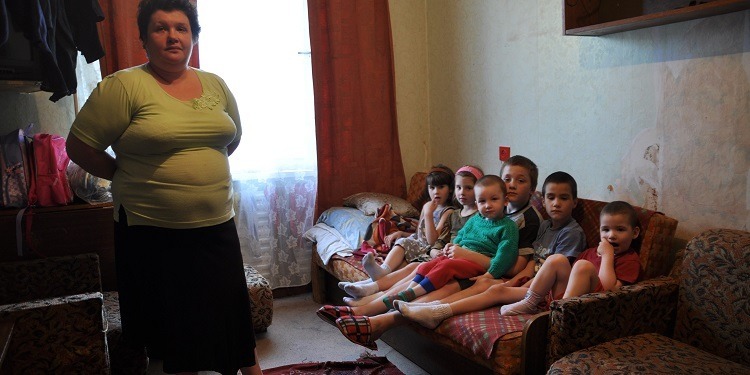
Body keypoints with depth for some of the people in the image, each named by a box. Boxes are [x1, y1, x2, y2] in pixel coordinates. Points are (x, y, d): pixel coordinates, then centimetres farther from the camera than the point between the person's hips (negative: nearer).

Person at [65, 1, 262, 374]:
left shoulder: (216, 85, 6)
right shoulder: (124, 86, -9)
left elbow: (232, 138, 20)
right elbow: (79, 146, -6)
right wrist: (128, 176, 0)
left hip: (217, 226, 4)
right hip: (151, 231, -4)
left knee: (231, 311, 16)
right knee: (172, 321, 11)